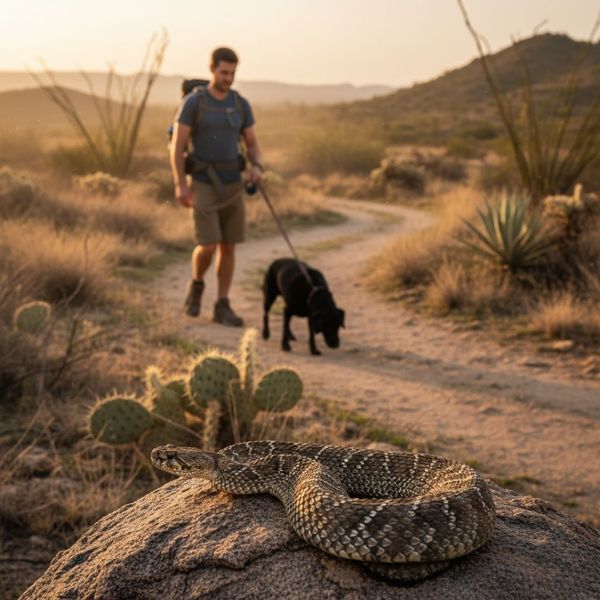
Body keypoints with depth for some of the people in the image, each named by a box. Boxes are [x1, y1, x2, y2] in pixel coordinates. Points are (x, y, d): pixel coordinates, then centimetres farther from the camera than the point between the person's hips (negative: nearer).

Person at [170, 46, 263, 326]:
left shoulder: (241, 104, 6)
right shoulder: (192, 102, -8)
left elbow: (252, 145, 10)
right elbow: (177, 145, -8)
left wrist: (256, 168, -13)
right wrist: (180, 185, -17)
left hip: (232, 185, 4)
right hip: (203, 185, -4)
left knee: (228, 246, 2)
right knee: (208, 246, -12)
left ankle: (222, 307, 10)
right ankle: (196, 285, 20)